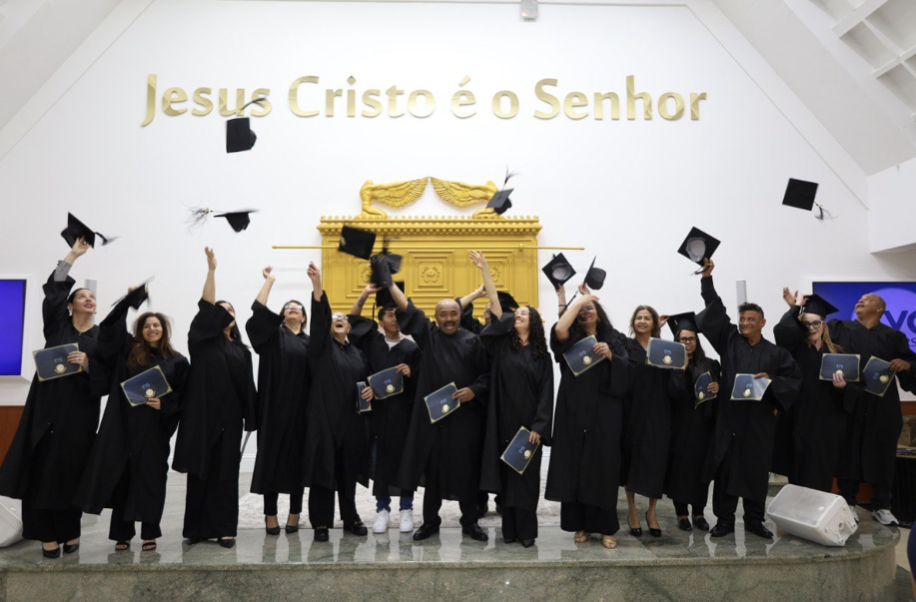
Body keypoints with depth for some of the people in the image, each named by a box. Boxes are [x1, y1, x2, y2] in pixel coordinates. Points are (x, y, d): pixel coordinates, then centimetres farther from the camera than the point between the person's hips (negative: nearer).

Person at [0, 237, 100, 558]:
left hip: (80, 414, 0)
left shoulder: (102, 337, 7)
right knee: (43, 470, -2)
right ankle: (47, 535, 7)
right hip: (47, 408, 0)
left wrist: (87, 364, -18)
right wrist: (74, 254, -6)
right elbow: (53, 289, -5)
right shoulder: (57, 324, 8)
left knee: (71, 471, 3)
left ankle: (70, 532, 18)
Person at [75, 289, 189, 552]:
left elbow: (182, 395, 5)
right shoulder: (128, 349, 9)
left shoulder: (177, 361, 5)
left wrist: (163, 405, -14)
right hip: (124, 424, 1)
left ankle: (149, 533, 14)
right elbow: (110, 324, -1)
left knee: (150, 478, 3)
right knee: (122, 477, 3)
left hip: (154, 428, -1)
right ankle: (123, 533, 15)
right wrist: (133, 296, -6)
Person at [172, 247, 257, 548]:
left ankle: (224, 528, 10)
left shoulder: (241, 350, 14)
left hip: (229, 418, 3)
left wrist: (250, 418, 5)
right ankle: (197, 527, 13)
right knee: (200, 471, 2)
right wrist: (211, 269, -15)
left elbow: (248, 386, 12)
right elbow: (206, 307, -10)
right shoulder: (202, 340, 4)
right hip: (202, 416, -3)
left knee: (226, 473, 4)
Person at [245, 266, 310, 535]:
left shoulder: (309, 342, 13)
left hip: (301, 408, 2)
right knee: (272, 457, 0)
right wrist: (270, 280, -4)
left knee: (298, 458, 5)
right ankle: (270, 513, 11)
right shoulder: (273, 335, 7)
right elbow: (258, 311, -8)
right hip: (275, 406, -2)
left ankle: (294, 513, 16)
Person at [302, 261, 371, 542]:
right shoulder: (322, 346, 0)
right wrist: (317, 285, -30)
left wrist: (370, 390, -3)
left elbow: (368, 379, 21)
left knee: (348, 470, 12)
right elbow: (318, 317, -16)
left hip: (352, 419, 4)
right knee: (324, 468, -1)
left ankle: (350, 518, 25)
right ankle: (321, 523, 9)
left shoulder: (357, 352, 14)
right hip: (324, 416, -4)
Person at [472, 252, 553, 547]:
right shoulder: (502, 345, 5)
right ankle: (509, 529, 15)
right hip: (503, 421, 1)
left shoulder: (541, 355, 4)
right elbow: (495, 303, -3)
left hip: (528, 423, -1)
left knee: (526, 476, 3)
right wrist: (484, 268, -10)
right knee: (505, 474, 5)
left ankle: (527, 529, 13)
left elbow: (546, 393, 0)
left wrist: (538, 426, -10)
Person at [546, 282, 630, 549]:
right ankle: (580, 524, 14)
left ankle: (605, 527, 14)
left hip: (604, 416, 1)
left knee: (603, 468, 1)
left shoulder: (613, 339, 10)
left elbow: (626, 372, 1)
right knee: (575, 467, 0)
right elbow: (559, 329, -17)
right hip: (574, 414, 0)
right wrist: (579, 298, -9)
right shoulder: (571, 340, 7)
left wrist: (610, 356, -17)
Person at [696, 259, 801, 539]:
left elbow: (794, 378, 3)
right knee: (725, 470, 2)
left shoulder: (776, 353, 6)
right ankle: (724, 520, 12)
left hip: (760, 422, 0)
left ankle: (754, 520, 23)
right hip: (729, 418, 0)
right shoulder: (729, 341, 5)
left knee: (757, 471, 8)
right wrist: (707, 278, -9)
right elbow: (715, 310, -2)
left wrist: (772, 380, -15)